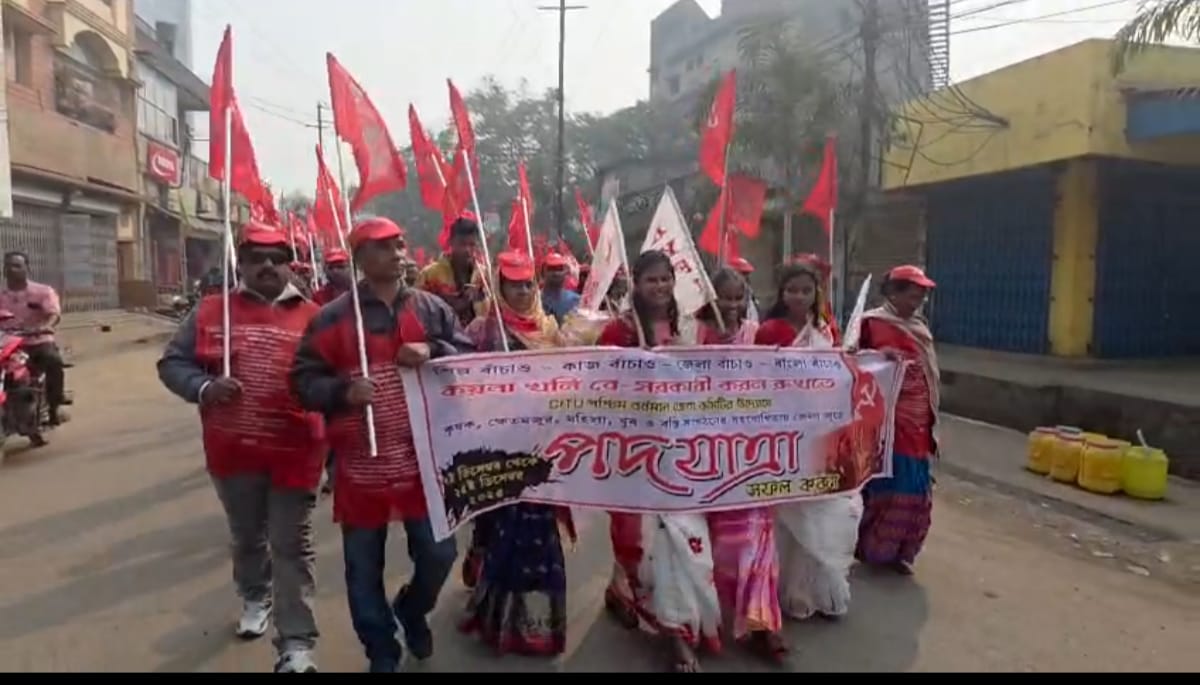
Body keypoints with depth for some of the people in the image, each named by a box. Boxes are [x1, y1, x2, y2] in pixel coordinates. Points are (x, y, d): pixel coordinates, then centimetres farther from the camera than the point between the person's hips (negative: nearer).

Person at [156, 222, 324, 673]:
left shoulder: (311, 317, -2)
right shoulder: (211, 311, 2)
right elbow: (171, 363, 3)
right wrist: (205, 387, -16)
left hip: (294, 451, -2)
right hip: (234, 449, 3)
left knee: (292, 545, 4)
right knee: (246, 537, 24)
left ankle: (296, 644, 10)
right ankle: (255, 597, 52)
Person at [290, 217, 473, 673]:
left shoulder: (432, 309, 4)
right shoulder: (333, 317, -3)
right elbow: (304, 380, -3)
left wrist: (433, 354, -14)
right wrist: (342, 391, -21)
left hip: (423, 459, 2)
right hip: (362, 463, -1)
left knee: (438, 554, 10)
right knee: (364, 567, 11)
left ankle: (412, 609, 43)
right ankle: (381, 653, 32)